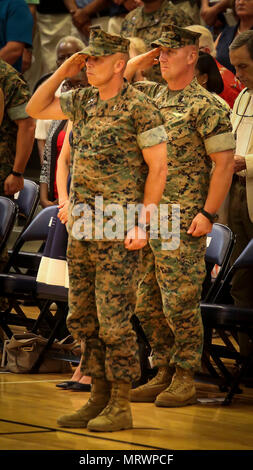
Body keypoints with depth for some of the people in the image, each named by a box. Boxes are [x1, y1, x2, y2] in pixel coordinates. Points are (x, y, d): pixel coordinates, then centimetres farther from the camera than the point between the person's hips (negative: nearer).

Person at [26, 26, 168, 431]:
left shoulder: (140, 108, -10)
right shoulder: (83, 102, 12)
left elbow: (158, 168, -10)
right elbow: (35, 109, 21)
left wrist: (142, 223, -15)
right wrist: (63, 71, 8)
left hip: (118, 230, -8)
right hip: (82, 228, 8)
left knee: (114, 321, -6)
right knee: (83, 318, 10)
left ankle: (120, 406, 0)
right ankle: (99, 398, 18)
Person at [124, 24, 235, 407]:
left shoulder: (206, 106, -7)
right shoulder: (151, 95, 13)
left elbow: (224, 163, -10)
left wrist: (207, 213, -15)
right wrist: (142, 61, 10)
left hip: (183, 221, -7)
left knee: (181, 303, -5)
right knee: (147, 305, 10)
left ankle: (185, 380, 4)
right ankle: (163, 374, 20)